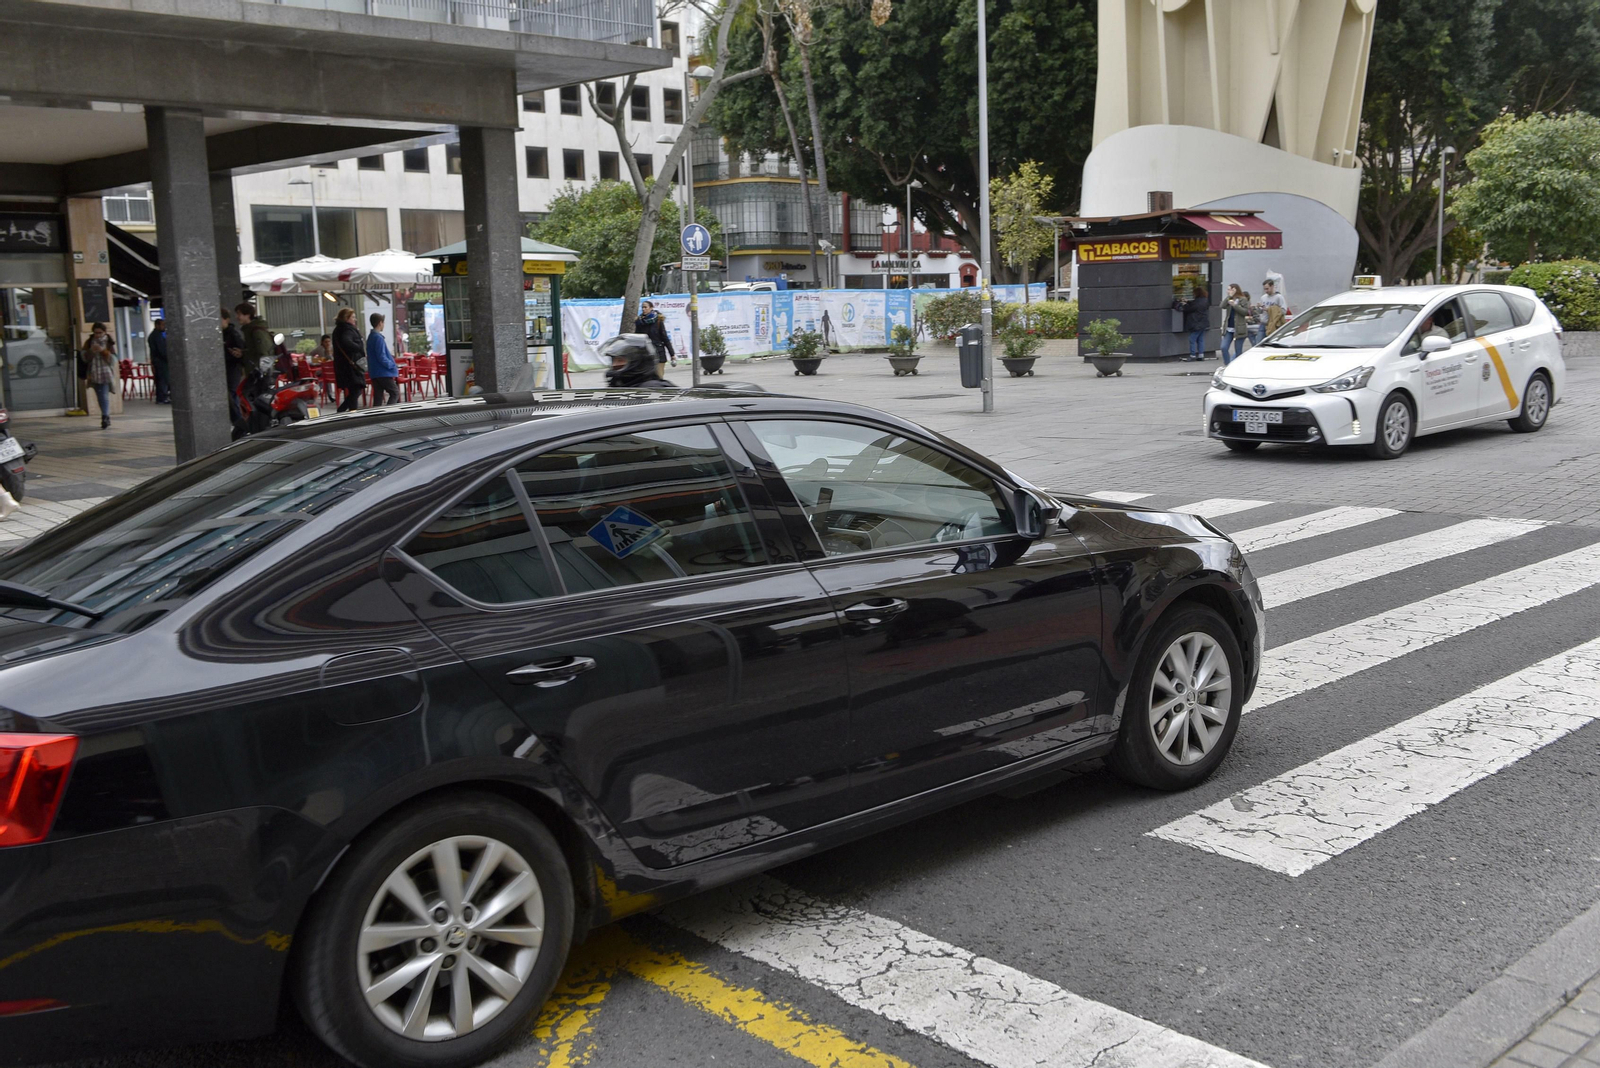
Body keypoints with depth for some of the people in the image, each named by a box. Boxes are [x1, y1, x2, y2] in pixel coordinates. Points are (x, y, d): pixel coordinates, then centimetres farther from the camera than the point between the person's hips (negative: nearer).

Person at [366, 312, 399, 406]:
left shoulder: (370, 337, 15)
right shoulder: (378, 338, -15)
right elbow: (381, 358, -20)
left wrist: (389, 355, 19)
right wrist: (393, 365, -9)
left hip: (375, 373, 9)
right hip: (383, 373, -9)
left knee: (378, 397, 7)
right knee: (395, 393, -3)